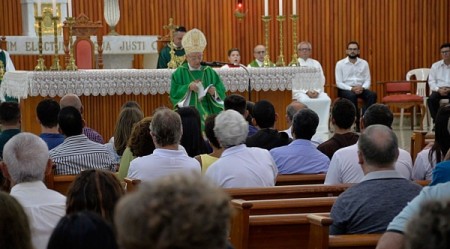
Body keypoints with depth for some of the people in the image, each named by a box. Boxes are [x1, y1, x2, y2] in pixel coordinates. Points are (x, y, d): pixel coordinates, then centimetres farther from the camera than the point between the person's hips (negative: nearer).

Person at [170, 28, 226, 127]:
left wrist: (215, 92, -16)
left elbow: (221, 91, 5)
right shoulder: (180, 73, 3)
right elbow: (174, 93, -4)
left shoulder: (209, 72, 8)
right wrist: (187, 87, -17)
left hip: (208, 114, 2)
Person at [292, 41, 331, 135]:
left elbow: (321, 80, 10)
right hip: (300, 91, -3)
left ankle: (322, 126, -24)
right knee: (305, 101, -36)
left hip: (316, 91, 3)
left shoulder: (316, 64, 17)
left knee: (326, 100, -26)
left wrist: (317, 91, -8)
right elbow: (294, 83, -3)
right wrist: (306, 92, -13)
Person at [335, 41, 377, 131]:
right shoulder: (340, 64, -1)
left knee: (372, 95, -28)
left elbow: (367, 80, 6)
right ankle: (358, 122, -29)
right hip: (346, 89, -3)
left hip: (361, 89, 3)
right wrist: (351, 88, -21)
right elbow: (339, 83, -6)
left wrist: (362, 88, -17)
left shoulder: (364, 63, 8)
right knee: (352, 96, -38)